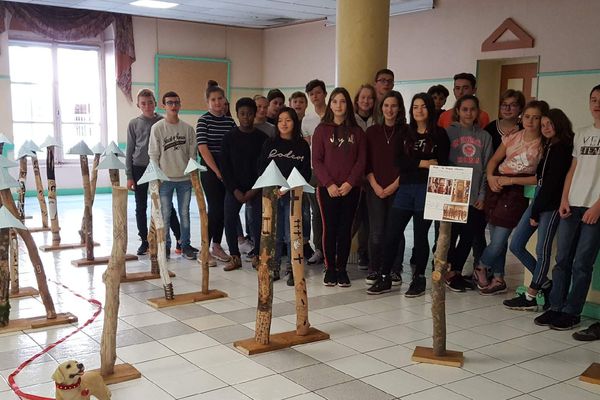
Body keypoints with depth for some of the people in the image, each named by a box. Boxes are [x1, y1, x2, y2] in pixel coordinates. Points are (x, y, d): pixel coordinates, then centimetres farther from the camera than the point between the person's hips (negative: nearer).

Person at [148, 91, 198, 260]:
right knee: (165, 213, 4)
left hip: (185, 178, 2)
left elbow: (192, 153, 8)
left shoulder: (187, 128, 4)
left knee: (185, 213, 8)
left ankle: (185, 244, 17)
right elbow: (153, 155, -2)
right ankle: (165, 245, 16)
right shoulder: (157, 128, -3)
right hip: (165, 178, -2)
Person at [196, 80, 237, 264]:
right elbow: (203, 148, -11)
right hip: (210, 171, -5)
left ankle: (217, 246, 21)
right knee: (215, 208, -7)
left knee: (224, 208, 8)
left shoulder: (230, 121, 9)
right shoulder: (203, 121, -5)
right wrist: (217, 172, -11)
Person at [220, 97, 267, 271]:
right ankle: (235, 257, 9)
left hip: (256, 188, -1)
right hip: (234, 188, 1)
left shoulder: (262, 137, 0)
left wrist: (254, 190, -9)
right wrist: (235, 190, -9)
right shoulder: (229, 137, 2)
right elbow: (224, 166, 0)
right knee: (230, 221, -4)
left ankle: (257, 255, 9)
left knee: (258, 221, -7)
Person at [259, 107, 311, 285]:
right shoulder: (269, 144, 9)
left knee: (292, 234, -3)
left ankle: (292, 270, 5)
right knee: (274, 233, 4)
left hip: (293, 195, -1)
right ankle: (273, 268, 14)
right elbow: (261, 168, 5)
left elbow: (306, 172, 3)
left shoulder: (302, 146, 6)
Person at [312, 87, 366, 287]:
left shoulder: (356, 131, 9)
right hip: (327, 188, -1)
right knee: (330, 228, 0)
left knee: (345, 229, 4)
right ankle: (330, 268, 10)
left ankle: (342, 268, 13)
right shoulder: (322, 130, 4)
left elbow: (361, 160, 3)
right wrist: (329, 184, -12)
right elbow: (316, 160, -2)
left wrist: (350, 183, -10)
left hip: (350, 189, 1)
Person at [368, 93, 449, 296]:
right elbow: (399, 161, 1)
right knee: (391, 233, 1)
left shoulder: (439, 134, 4)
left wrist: (412, 164, -7)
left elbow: (441, 163, -5)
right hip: (405, 189, 3)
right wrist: (423, 163, -9)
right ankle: (385, 277, 11)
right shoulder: (406, 133, 13)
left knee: (420, 235, 3)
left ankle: (419, 279, 16)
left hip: (427, 189, -3)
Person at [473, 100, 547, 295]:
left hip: (518, 191, -5)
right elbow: (494, 160, 13)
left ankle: (481, 269, 22)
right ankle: (498, 279, 23)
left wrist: (511, 180, -15)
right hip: (497, 186, 5)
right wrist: (490, 177, -7)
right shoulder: (513, 137, 8)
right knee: (496, 237, 9)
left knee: (499, 238, -6)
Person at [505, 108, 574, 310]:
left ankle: (530, 297, 6)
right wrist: (534, 209, 7)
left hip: (551, 204, -9)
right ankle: (545, 283, 18)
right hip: (538, 200, 9)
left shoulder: (564, 149, -8)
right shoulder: (548, 147, 18)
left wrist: (536, 212, -10)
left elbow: (553, 182, -12)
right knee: (516, 245, 6)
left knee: (542, 250, -2)